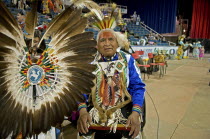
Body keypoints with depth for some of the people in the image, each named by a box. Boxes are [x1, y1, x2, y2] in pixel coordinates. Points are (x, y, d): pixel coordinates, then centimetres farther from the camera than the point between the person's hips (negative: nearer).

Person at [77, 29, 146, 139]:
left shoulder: (127, 59, 2)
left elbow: (137, 87, -1)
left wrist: (136, 113, -17)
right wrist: (82, 111, -19)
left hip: (123, 108, 0)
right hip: (96, 108, 1)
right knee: (83, 126, -24)